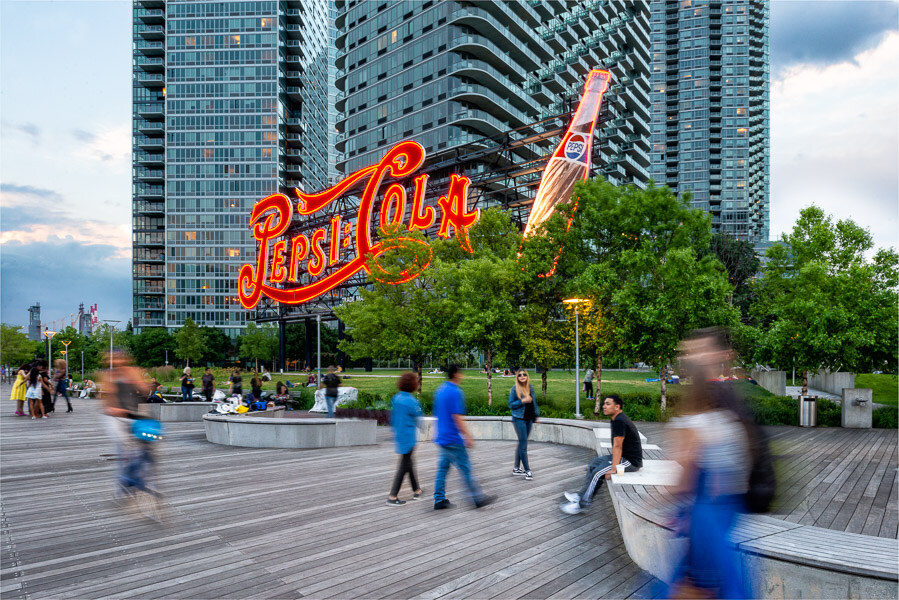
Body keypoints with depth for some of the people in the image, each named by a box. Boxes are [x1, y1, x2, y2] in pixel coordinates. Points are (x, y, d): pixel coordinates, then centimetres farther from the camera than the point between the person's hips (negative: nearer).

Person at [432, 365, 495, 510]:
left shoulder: (439, 391, 12)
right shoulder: (456, 392, -17)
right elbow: (457, 418, -21)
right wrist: (468, 437, -17)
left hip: (442, 438, 9)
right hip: (453, 439, -9)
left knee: (443, 468, 11)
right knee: (465, 469, 0)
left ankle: (439, 500, 13)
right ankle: (478, 498, 9)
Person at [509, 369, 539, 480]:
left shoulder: (530, 387, 7)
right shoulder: (514, 389, -9)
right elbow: (510, 404, -7)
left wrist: (536, 415, 13)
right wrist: (522, 401, -19)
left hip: (529, 419, 6)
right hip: (519, 419, -6)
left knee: (521, 443, 13)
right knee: (523, 445, -6)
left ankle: (516, 468, 24)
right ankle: (527, 471, -1)